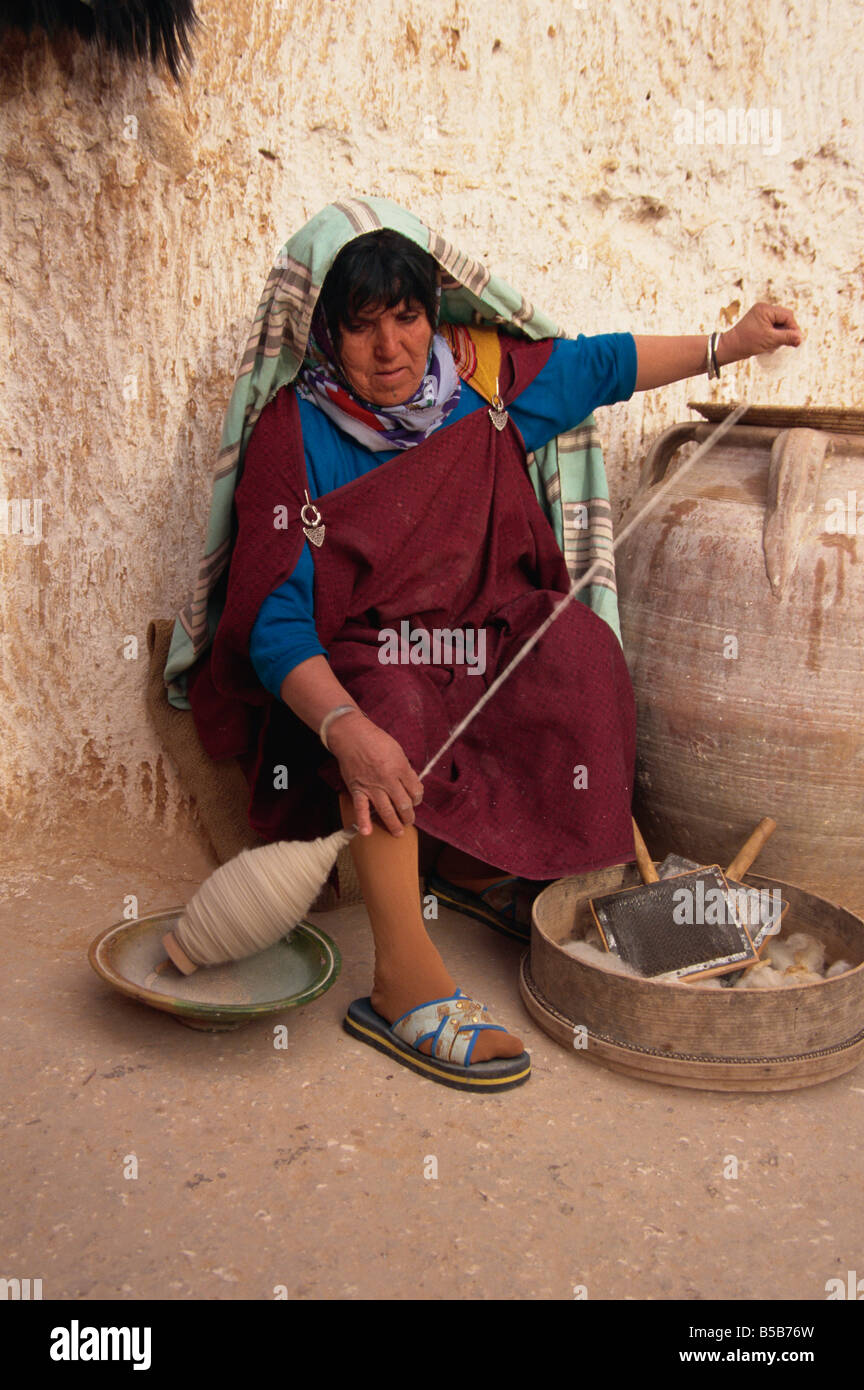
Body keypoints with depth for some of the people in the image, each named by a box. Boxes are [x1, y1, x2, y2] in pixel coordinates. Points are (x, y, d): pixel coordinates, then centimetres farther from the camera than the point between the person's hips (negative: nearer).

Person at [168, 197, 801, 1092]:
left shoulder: (479, 376, -1)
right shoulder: (295, 435, -16)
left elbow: (591, 364, 17)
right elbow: (276, 618, -24)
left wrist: (728, 345, 18)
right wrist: (345, 726, -42)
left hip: (475, 633, 5)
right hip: (347, 663, -4)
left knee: (580, 646, -22)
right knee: (388, 699, -37)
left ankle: (482, 865, -9)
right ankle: (406, 981, -38)